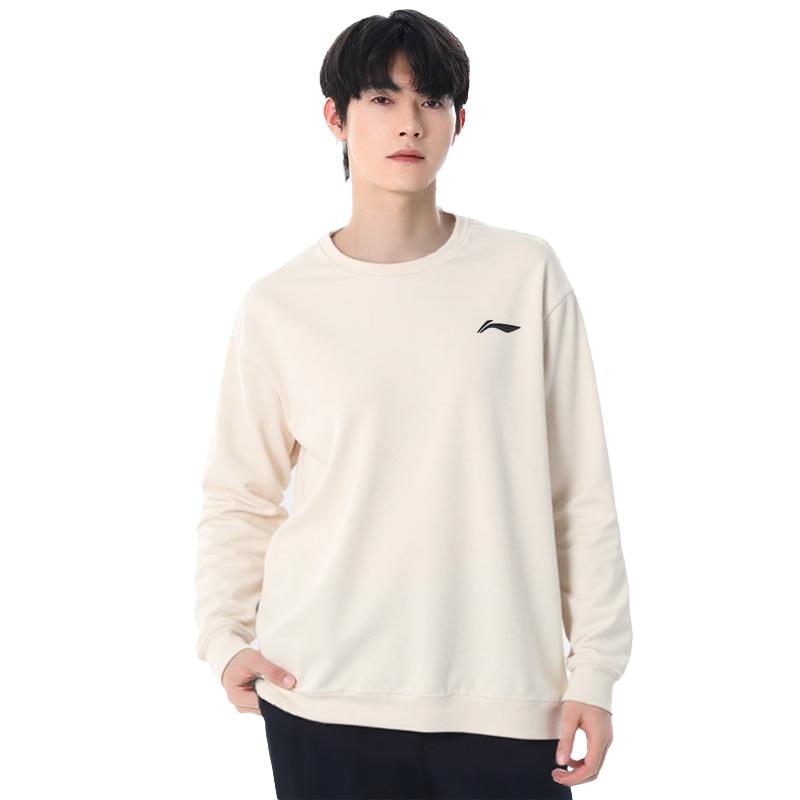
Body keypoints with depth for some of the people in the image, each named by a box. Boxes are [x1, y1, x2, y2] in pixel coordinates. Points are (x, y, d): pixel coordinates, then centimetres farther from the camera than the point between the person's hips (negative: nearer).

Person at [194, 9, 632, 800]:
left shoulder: (526, 273, 0)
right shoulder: (278, 306, 0)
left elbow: (581, 492, 2)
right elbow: (238, 498, 8)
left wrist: (594, 667, 0)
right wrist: (225, 637, -3)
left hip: (505, 694, 0)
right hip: (323, 701, 0)